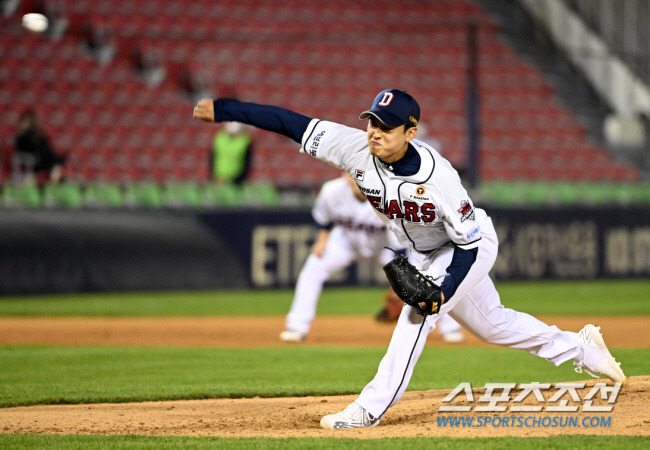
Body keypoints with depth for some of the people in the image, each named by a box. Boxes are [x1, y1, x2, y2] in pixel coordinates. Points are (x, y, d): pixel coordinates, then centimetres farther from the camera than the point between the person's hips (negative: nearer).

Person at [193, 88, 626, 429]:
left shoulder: (439, 178, -38)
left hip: (471, 247, -7)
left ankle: (372, 407, -21)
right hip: (424, 254, 7)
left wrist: (442, 292, -38)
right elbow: (292, 123, -28)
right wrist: (223, 109, -33)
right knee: (491, 323, 19)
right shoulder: (357, 149, -26)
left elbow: (471, 242, -28)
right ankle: (578, 347, 39)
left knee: (419, 312, -25)